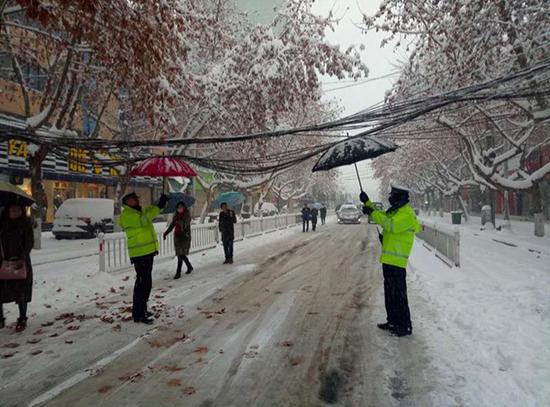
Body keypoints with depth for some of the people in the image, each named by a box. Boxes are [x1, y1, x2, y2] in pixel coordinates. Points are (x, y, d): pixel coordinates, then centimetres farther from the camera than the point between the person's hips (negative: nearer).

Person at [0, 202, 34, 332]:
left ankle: (22, 319, 16)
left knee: (21, 292, 4)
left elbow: (29, 243, -5)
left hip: (20, 262, -2)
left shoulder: (25, 223, -3)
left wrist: (21, 257, -18)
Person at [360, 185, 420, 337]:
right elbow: (380, 215, 21)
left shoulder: (407, 214, -16)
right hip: (388, 259, 10)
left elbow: (391, 225, -29)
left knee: (399, 294, -5)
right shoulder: (395, 211, 17)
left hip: (397, 260, -10)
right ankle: (393, 321, 29)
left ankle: (405, 326, 4)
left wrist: (372, 213, -26)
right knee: (389, 293, 17)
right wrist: (367, 203, 11)